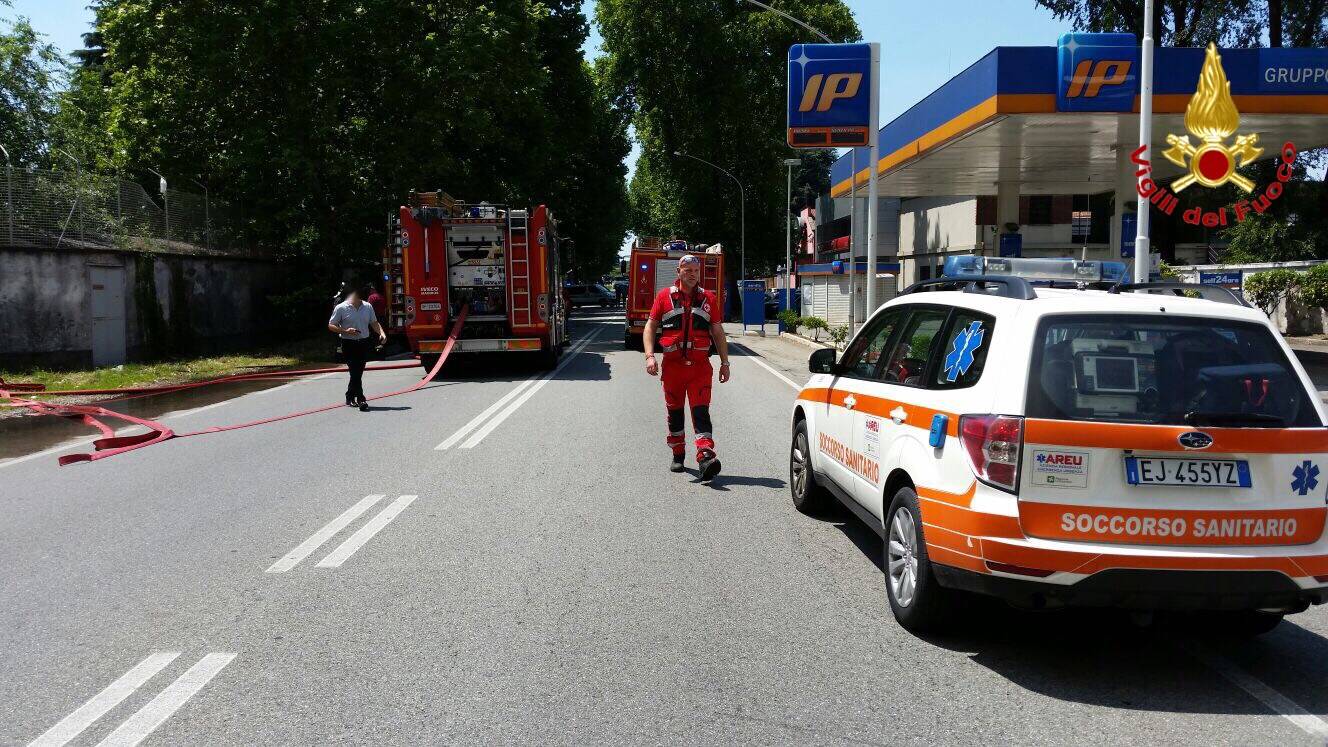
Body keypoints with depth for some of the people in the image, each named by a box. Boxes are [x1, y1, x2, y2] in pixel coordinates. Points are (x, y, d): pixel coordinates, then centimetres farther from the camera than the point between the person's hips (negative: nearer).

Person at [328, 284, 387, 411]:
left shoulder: (368, 307, 7)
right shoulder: (341, 308, -6)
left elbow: (374, 323, 16)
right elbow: (331, 326, -2)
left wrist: (382, 333, -3)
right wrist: (346, 331, -18)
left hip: (364, 343, 5)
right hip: (349, 344, -5)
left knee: (358, 372, 10)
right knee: (355, 372, -11)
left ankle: (349, 398, 26)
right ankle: (361, 400, -12)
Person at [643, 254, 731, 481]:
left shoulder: (708, 298, 10)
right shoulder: (664, 296, 6)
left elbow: (718, 332, 14)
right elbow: (650, 327, 7)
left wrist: (724, 363, 10)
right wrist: (650, 356, -6)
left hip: (700, 365, -1)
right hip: (672, 364, 1)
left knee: (701, 411, -11)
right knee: (675, 411, 11)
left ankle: (705, 458, -22)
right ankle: (678, 455, 26)